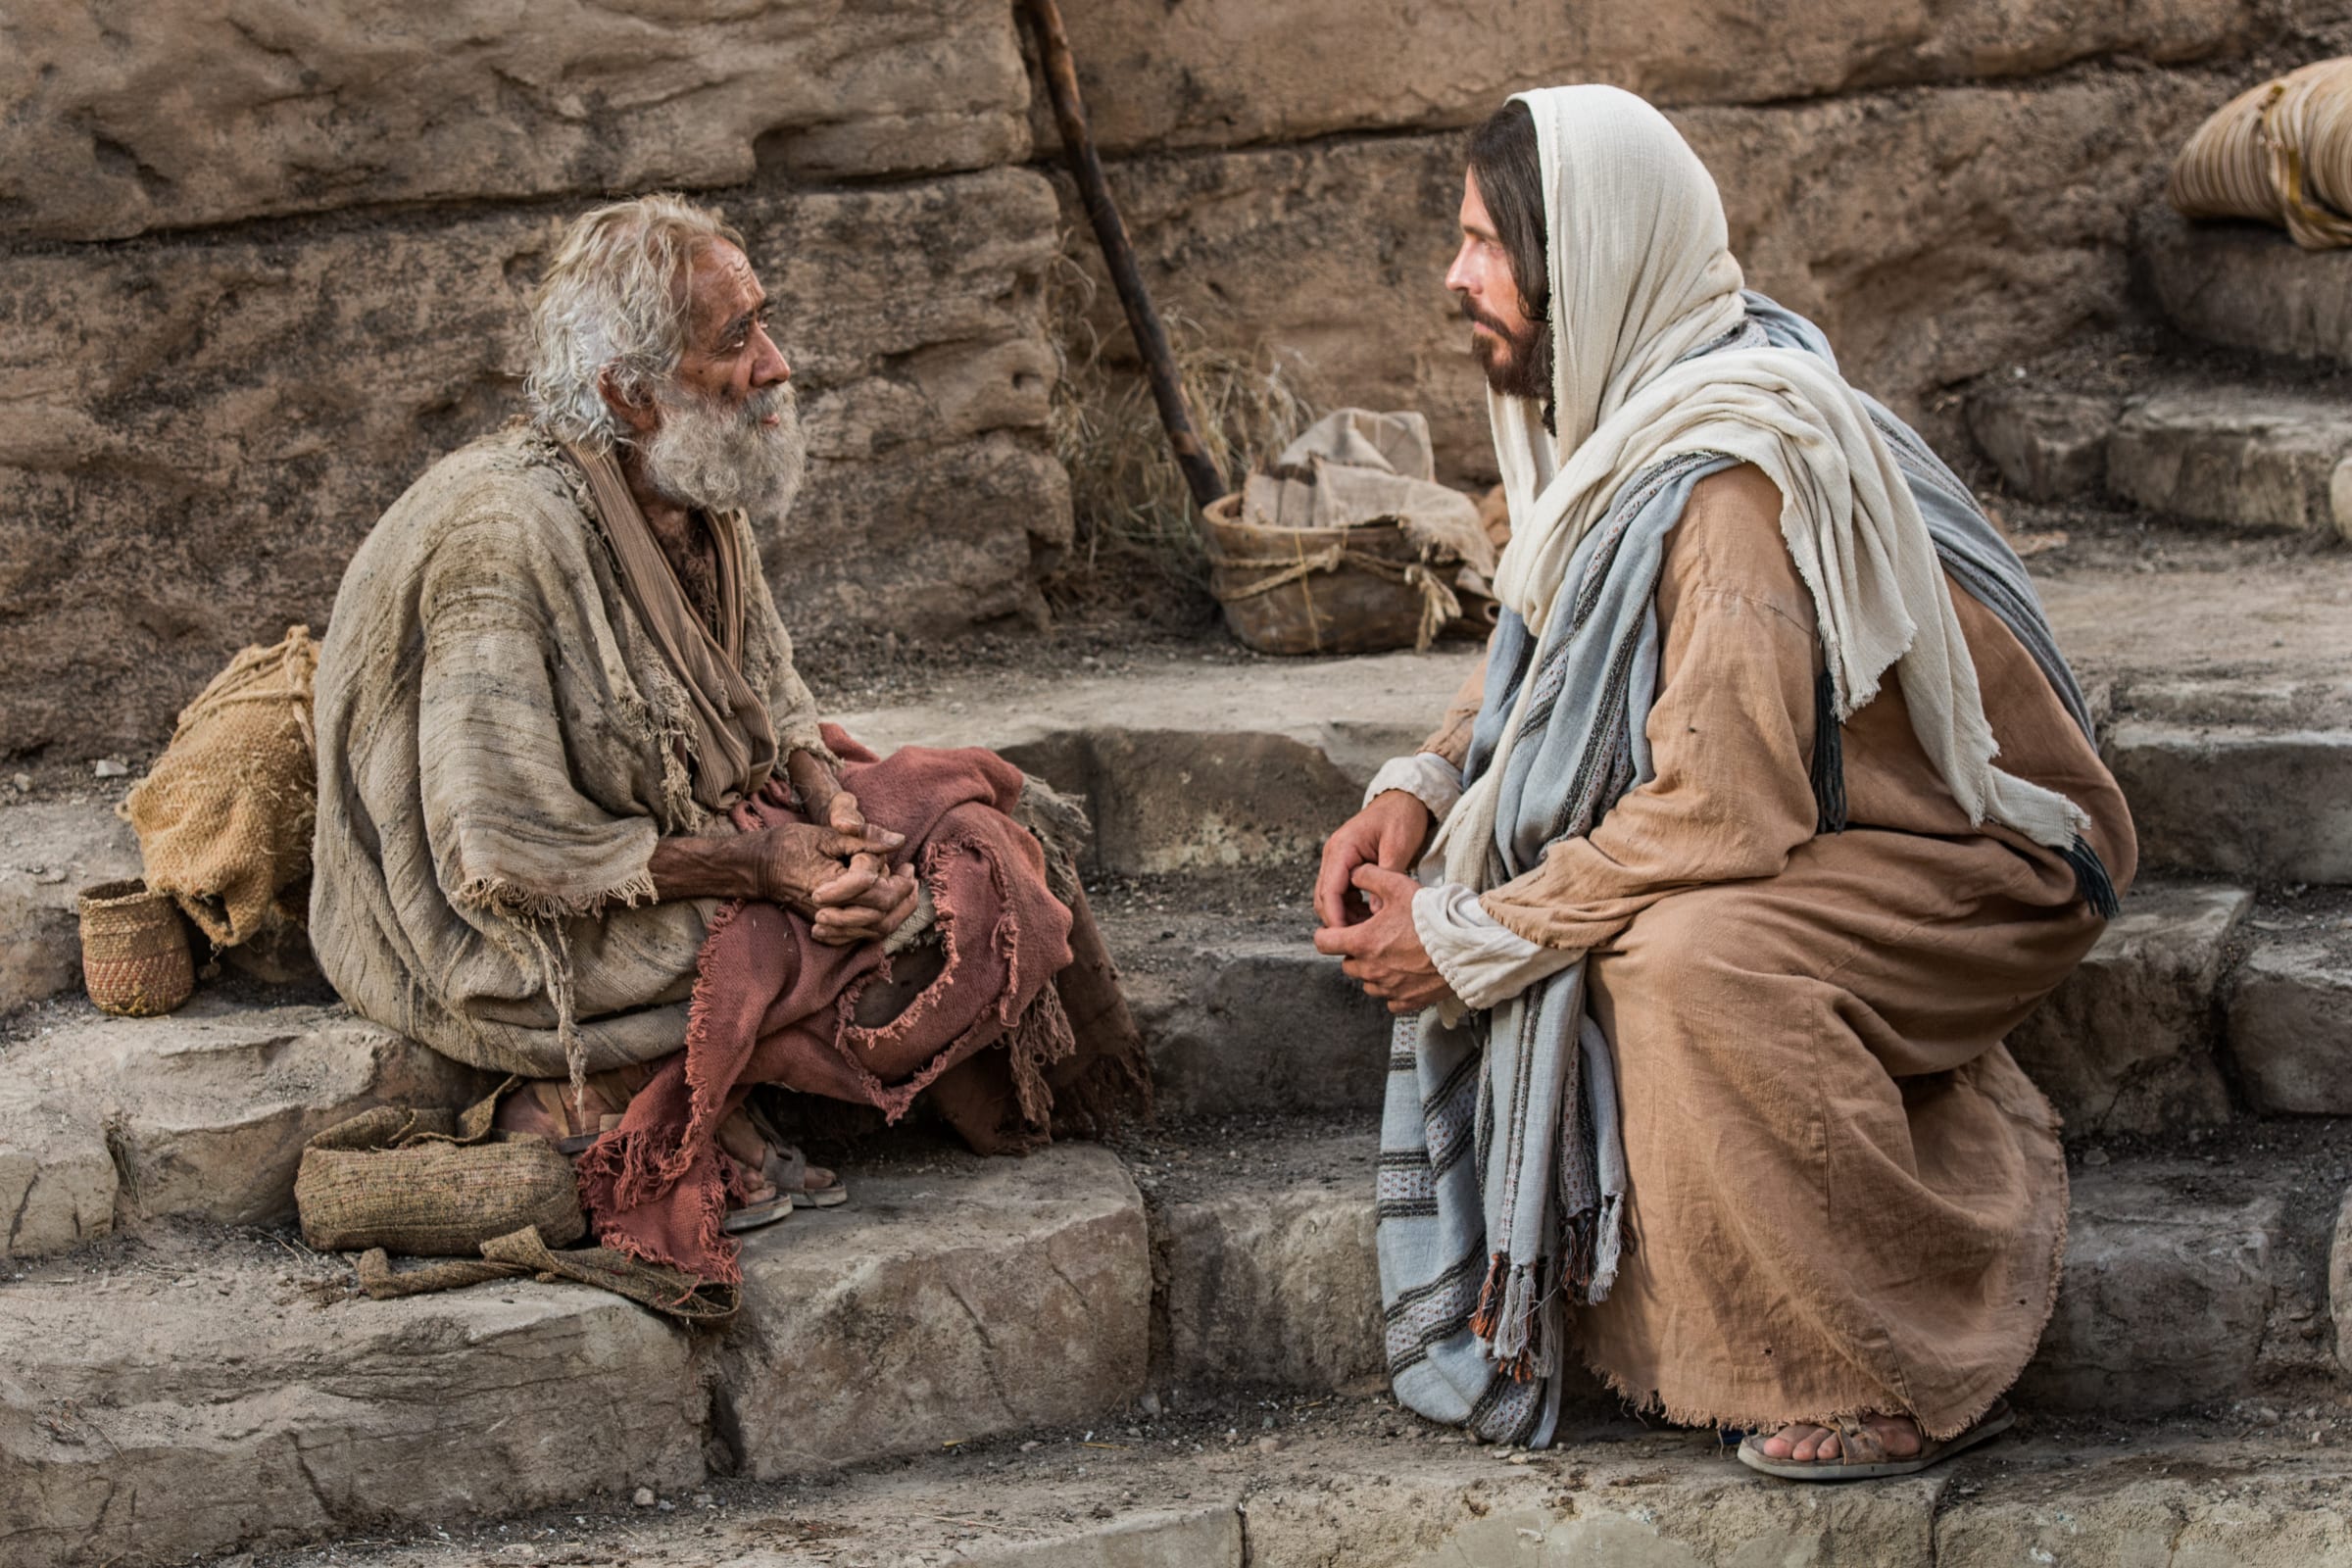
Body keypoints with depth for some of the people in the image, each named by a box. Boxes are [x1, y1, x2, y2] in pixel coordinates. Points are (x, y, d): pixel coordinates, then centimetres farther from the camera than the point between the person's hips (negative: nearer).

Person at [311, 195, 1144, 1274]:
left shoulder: (700, 496, -1)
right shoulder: (508, 540, -28)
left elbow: (772, 700, 11)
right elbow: (510, 853, -27)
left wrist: (828, 806, -11)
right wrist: (756, 863, -22)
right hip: (528, 947, -9)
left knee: (973, 817, 1)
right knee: (930, 923, -15)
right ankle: (597, 1100, -3)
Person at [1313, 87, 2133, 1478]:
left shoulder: (1731, 474, -29)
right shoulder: (1617, 416, 1)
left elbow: (1724, 807, -32)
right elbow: (1547, 662, 16)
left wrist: (1468, 936, -23)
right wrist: (1421, 790, -2)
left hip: (1989, 869, -10)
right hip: (1835, 831, 10)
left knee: (1692, 959, -33)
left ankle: (1916, 1374, -17)